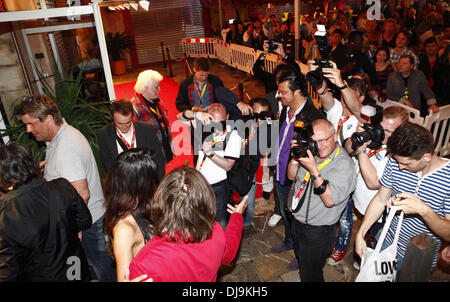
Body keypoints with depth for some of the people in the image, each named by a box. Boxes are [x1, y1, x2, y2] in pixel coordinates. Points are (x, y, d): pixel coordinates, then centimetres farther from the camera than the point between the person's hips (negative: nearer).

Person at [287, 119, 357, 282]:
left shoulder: (344, 164, -22)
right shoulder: (310, 151, -2)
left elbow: (330, 200, -28)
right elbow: (292, 176, 5)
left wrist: (313, 170, -34)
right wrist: (296, 157, -14)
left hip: (317, 232, -6)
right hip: (296, 222, 7)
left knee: (310, 275, 12)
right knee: (301, 260, 29)